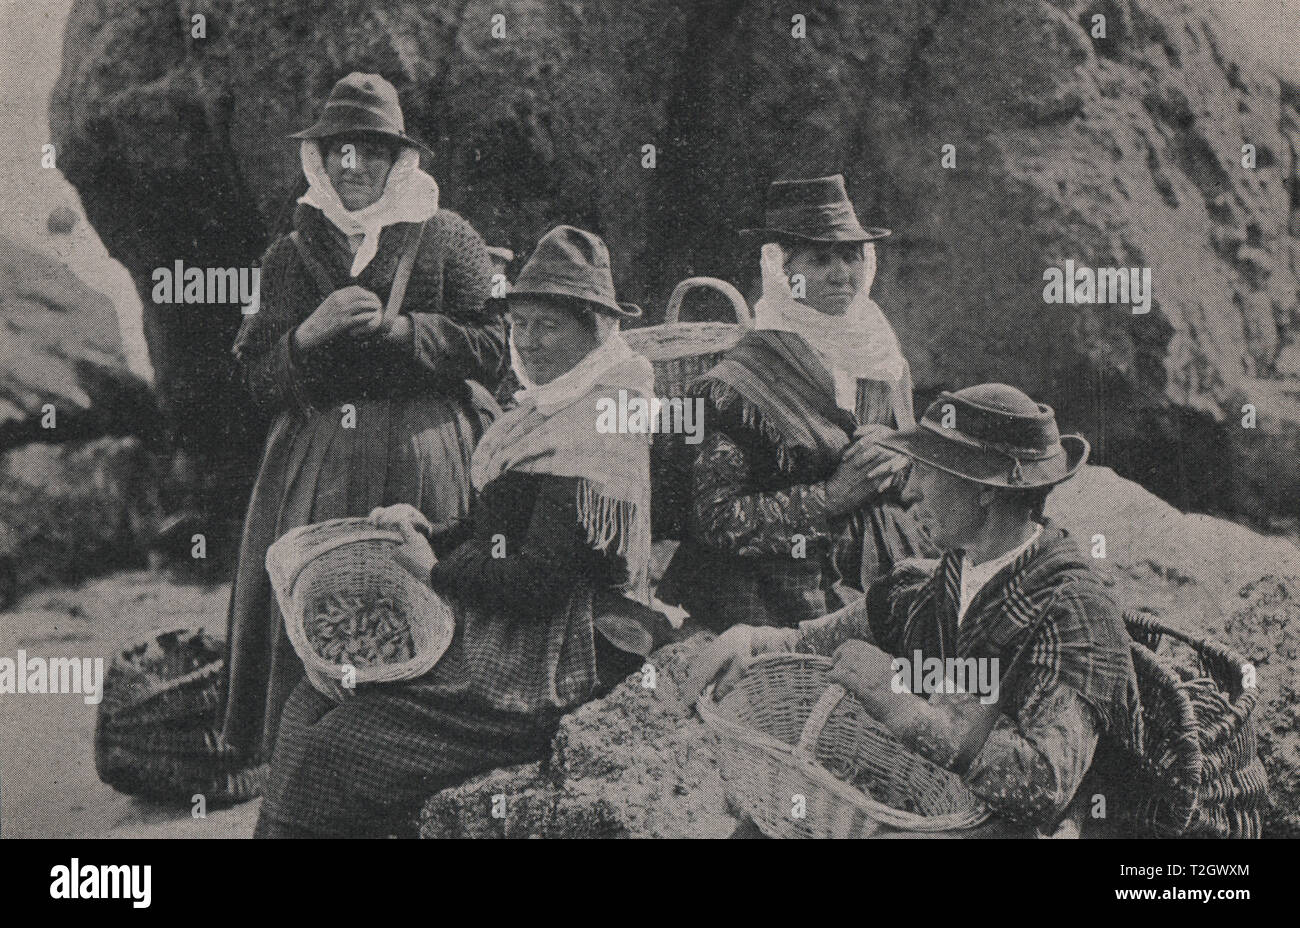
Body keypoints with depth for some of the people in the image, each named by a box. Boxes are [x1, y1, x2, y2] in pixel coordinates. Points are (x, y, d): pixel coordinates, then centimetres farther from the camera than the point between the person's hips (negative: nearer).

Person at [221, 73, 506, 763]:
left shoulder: (445, 239, 8)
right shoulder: (289, 256, 14)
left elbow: (491, 348, 0)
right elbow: (256, 380, 10)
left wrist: (398, 327, -11)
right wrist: (310, 333, -8)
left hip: (423, 456, -2)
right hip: (316, 466, 2)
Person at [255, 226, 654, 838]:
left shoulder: (598, 433, -18)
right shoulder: (546, 409, 14)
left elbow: (540, 585, -23)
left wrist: (435, 572, -11)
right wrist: (417, 527, 3)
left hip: (543, 683, -10)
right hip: (497, 642, 10)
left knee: (332, 754, -13)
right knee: (312, 705, 2)